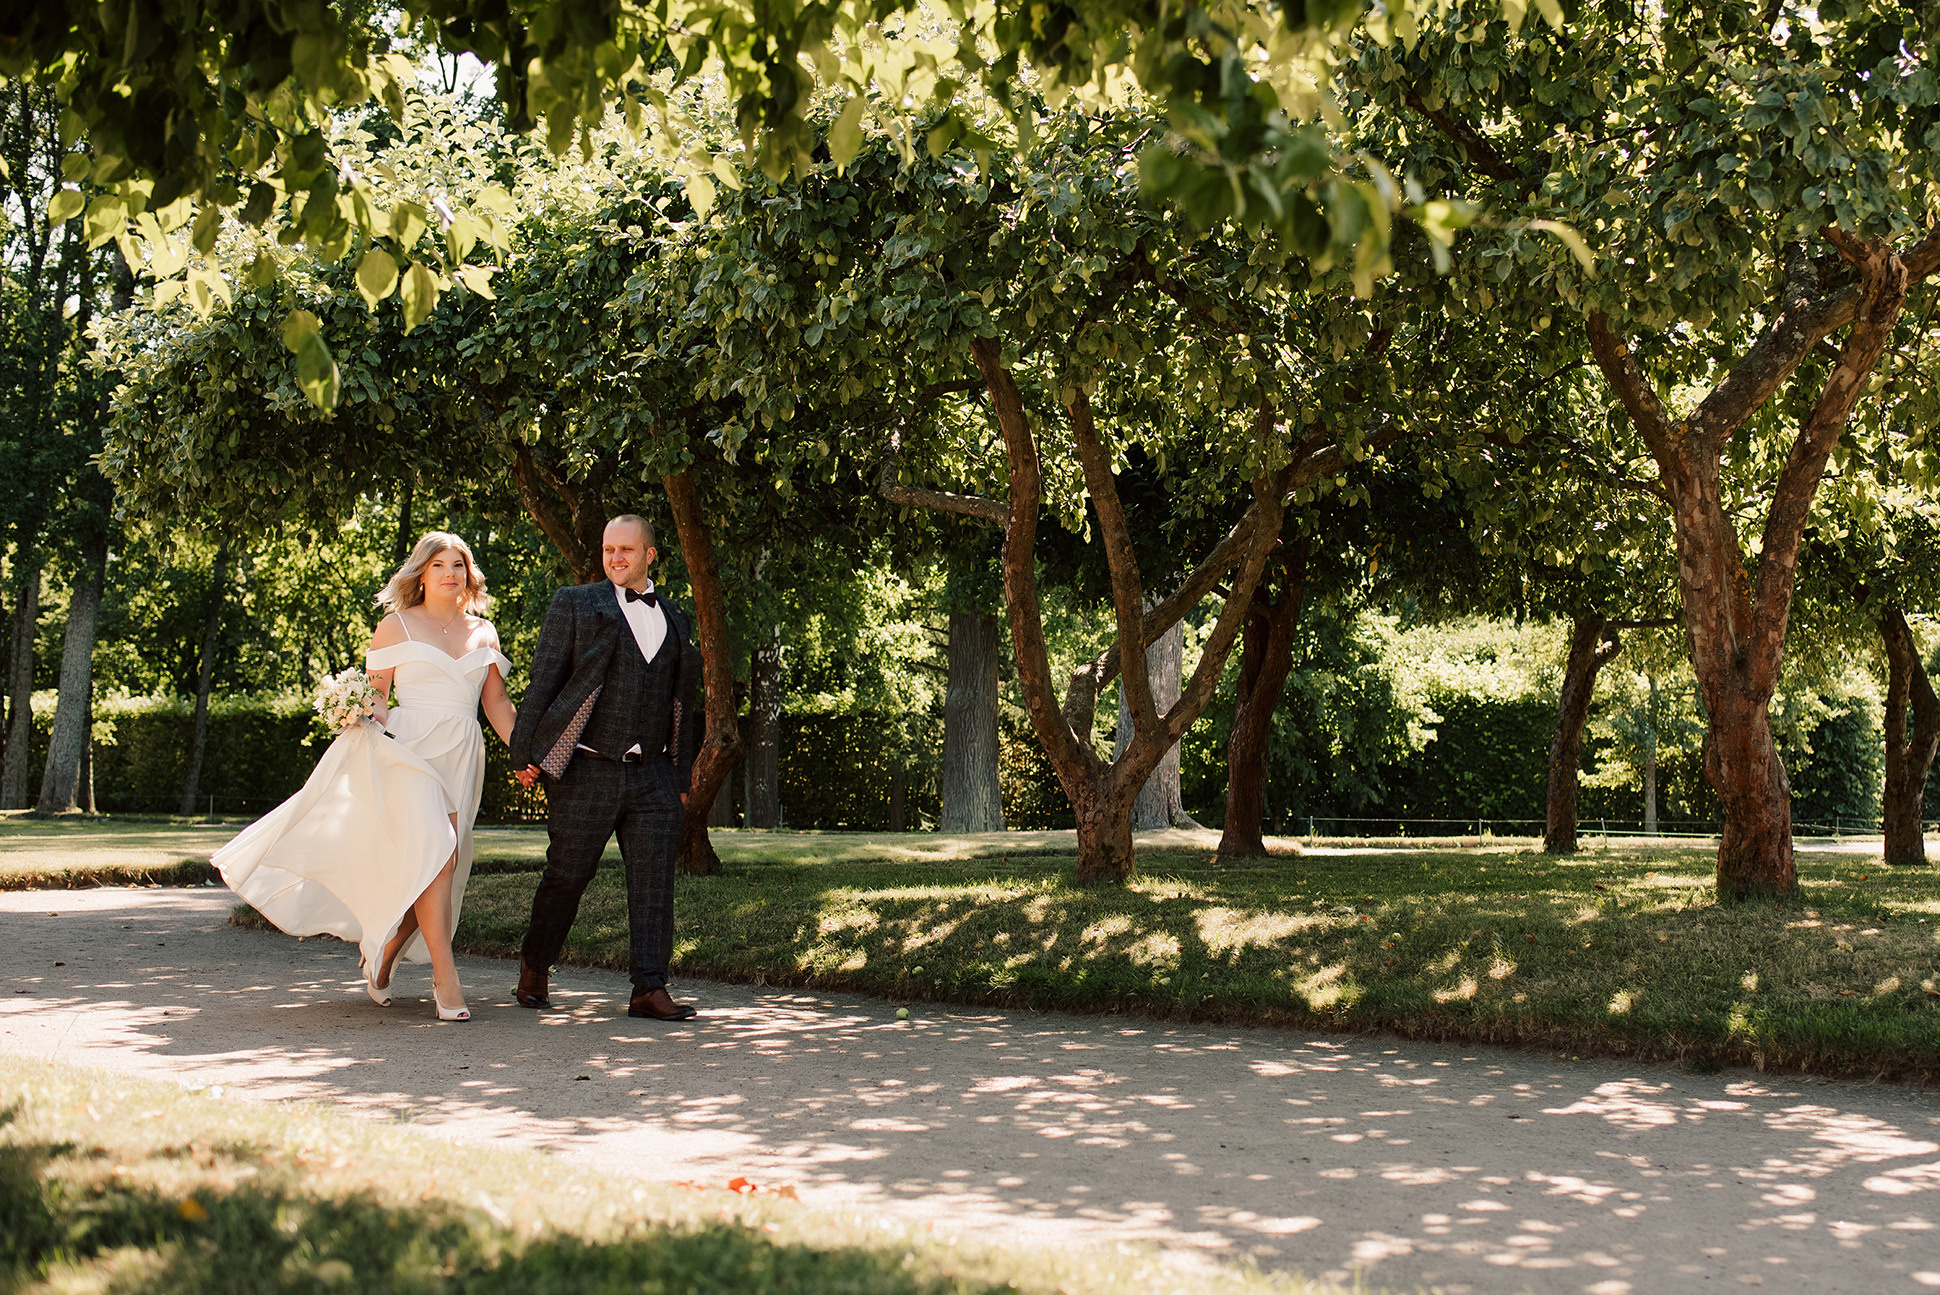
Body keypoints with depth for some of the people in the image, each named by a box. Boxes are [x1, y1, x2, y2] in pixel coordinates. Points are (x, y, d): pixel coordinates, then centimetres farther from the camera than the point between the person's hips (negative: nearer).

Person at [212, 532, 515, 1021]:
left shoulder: (483, 632, 16)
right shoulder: (396, 626, 6)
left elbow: (497, 701, 14)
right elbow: (375, 693, 5)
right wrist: (371, 717, -17)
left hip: (463, 757, 5)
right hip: (411, 749, -5)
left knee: (442, 865, 1)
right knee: (434, 855, -20)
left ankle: (381, 958, 23)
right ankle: (445, 978, -19)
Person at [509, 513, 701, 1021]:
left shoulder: (673, 617, 16)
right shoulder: (575, 604, 4)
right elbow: (544, 679, 0)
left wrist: (682, 773, 16)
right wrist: (526, 752, -6)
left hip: (653, 774, 3)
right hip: (588, 772, -3)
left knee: (654, 878, -4)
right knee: (567, 875, 3)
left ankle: (649, 988, -2)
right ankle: (534, 967, 25)